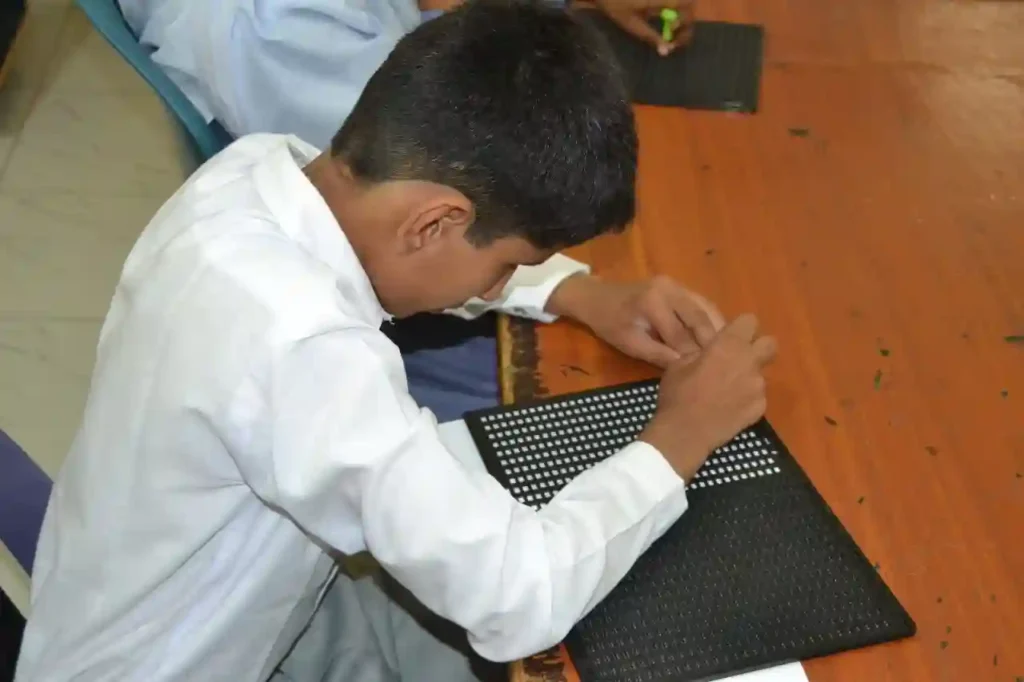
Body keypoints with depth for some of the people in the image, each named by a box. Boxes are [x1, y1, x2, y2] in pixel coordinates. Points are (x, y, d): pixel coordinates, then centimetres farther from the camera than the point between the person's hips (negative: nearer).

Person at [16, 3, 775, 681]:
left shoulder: (260, 170, -14)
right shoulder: (301, 347, -38)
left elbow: (405, 242, 8)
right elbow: (521, 600, -33)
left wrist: (583, 292, -5)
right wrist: (679, 438, -19)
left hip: (248, 608, 7)